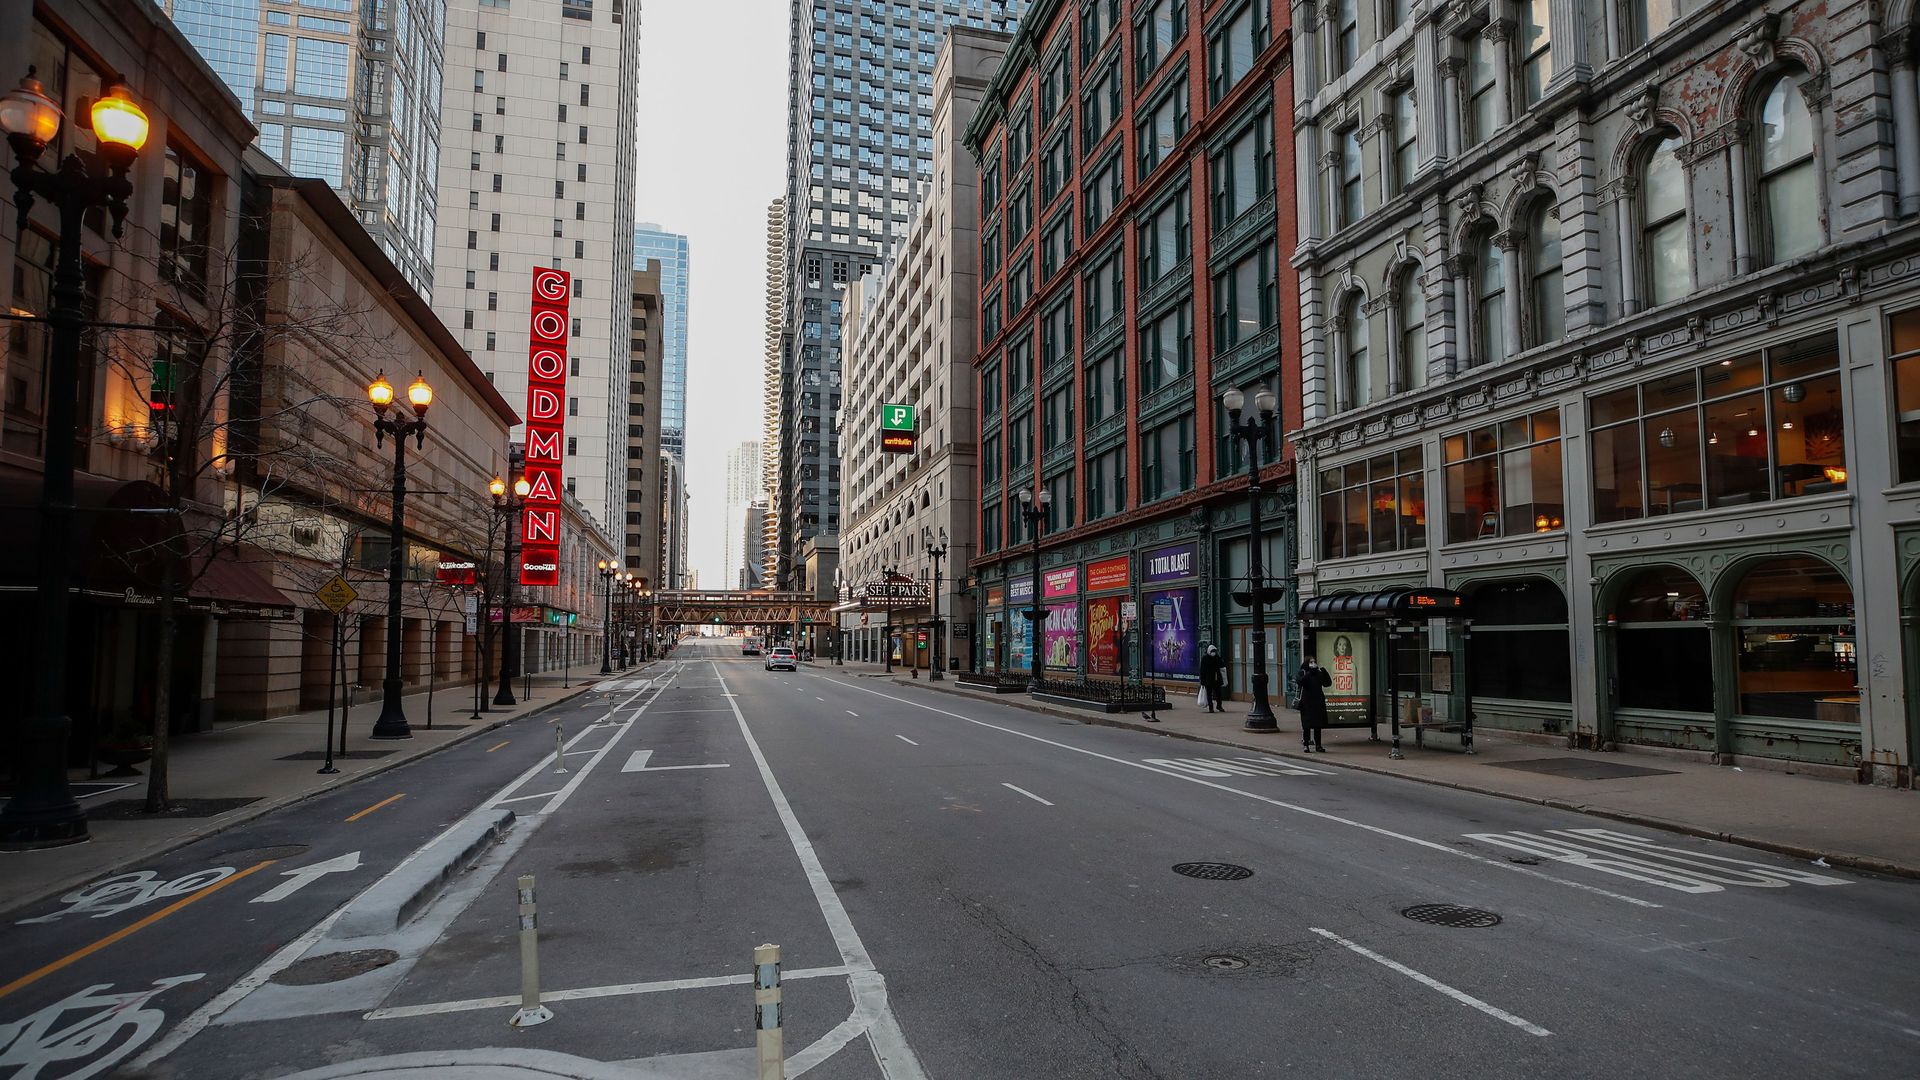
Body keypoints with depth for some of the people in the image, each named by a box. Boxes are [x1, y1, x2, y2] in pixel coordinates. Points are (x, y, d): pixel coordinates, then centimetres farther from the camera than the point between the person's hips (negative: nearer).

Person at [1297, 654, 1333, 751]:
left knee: (1318, 725, 6)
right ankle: (1306, 745, 3)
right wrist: (1311, 671, -24)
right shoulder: (1303, 672, -1)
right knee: (1307, 725, -3)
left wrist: (1323, 671, -7)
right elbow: (1301, 681, -21)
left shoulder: (1319, 673, 11)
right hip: (1307, 703, -4)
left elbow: (1328, 683, 3)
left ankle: (1318, 745, 13)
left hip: (1318, 702, 4)